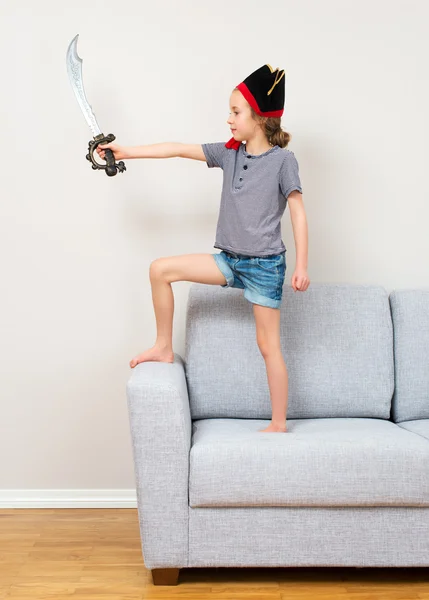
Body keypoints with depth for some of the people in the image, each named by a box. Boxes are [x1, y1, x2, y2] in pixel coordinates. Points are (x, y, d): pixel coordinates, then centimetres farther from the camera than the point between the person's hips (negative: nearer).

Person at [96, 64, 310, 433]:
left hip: (265, 264, -6)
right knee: (161, 270, -1)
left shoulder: (283, 159, -9)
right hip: (231, 259, 6)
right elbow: (179, 150, 6)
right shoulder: (229, 153, 6)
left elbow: (298, 213, -9)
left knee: (268, 344, 0)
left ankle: (278, 424, 13)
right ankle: (164, 348, 12)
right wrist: (126, 152, 5)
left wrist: (301, 266, -11)